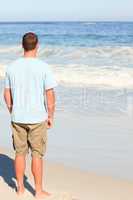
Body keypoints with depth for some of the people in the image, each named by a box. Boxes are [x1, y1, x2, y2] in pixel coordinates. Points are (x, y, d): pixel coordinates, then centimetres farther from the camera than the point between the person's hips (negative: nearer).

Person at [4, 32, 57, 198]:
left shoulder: (12, 67, -1)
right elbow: (50, 95, -11)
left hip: (18, 118, 3)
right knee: (37, 155, 6)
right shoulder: (43, 67, -12)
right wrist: (50, 116, 1)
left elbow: (7, 94, 5)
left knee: (20, 153, 15)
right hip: (38, 118, -3)